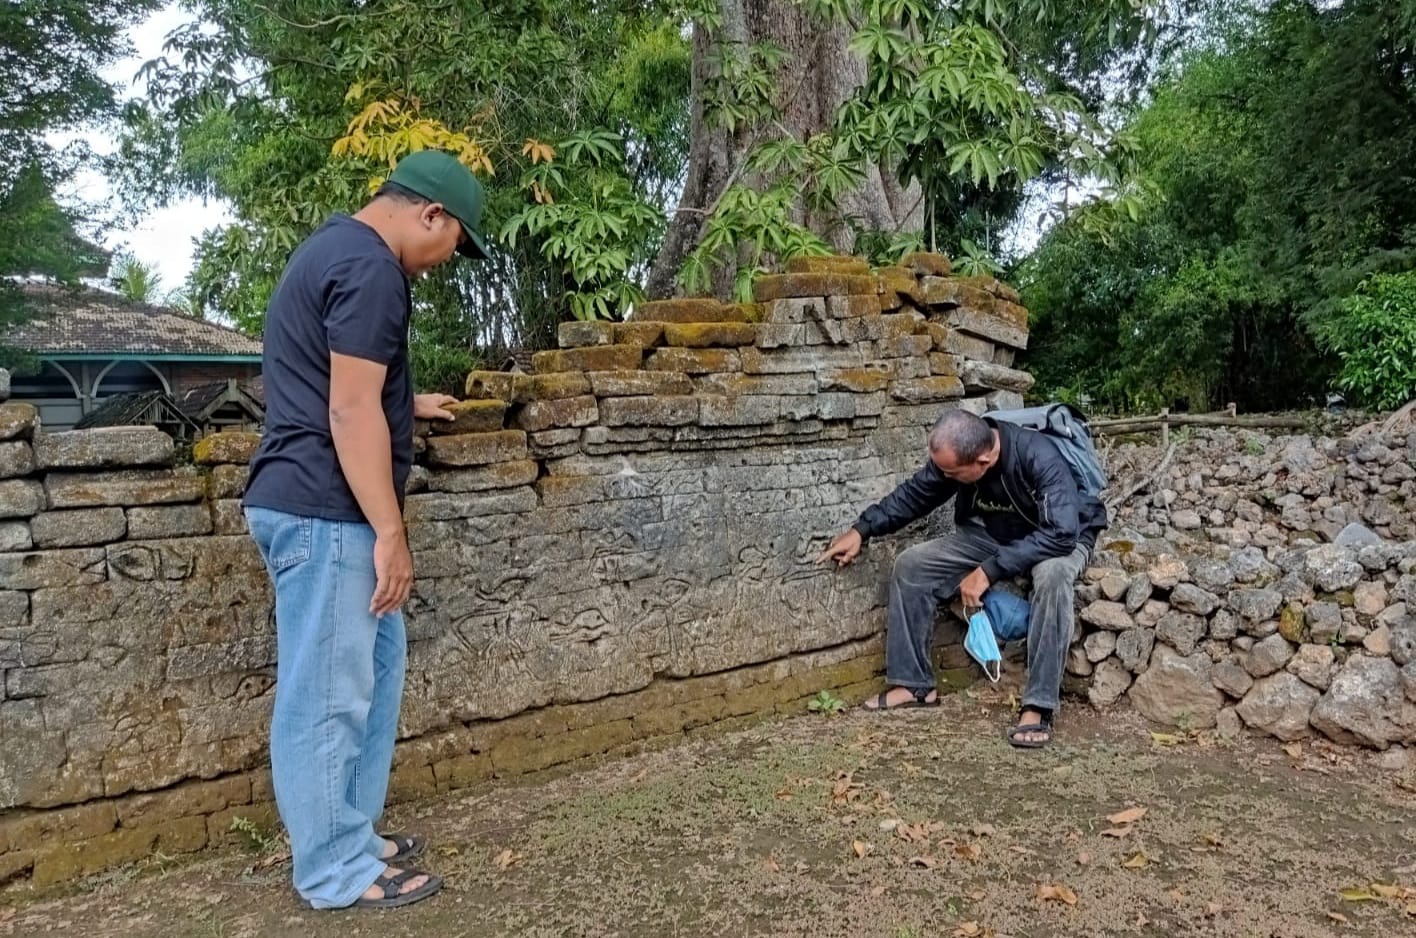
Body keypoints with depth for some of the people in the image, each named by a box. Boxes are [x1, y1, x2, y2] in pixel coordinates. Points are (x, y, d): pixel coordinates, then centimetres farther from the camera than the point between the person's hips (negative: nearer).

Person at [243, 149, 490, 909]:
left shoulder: (336, 245, 18)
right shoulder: (370, 268, -16)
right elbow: (350, 410, -22)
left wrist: (406, 405, 39)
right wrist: (390, 533, -20)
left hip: (312, 505, 11)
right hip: (323, 511, -11)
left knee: (375, 663, 18)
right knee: (329, 694, 0)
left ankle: (349, 835, 29)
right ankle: (336, 872, 14)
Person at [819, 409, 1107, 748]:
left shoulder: (1040, 458, -36)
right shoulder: (955, 455, -18)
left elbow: (1060, 534, -41)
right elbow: (914, 493, -1)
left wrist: (989, 570, -40)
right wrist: (862, 529, -7)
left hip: (1058, 537, -5)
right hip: (992, 535, 6)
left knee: (1052, 574, -41)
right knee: (910, 565, -8)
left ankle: (1039, 707, -32)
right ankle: (914, 684, 1)